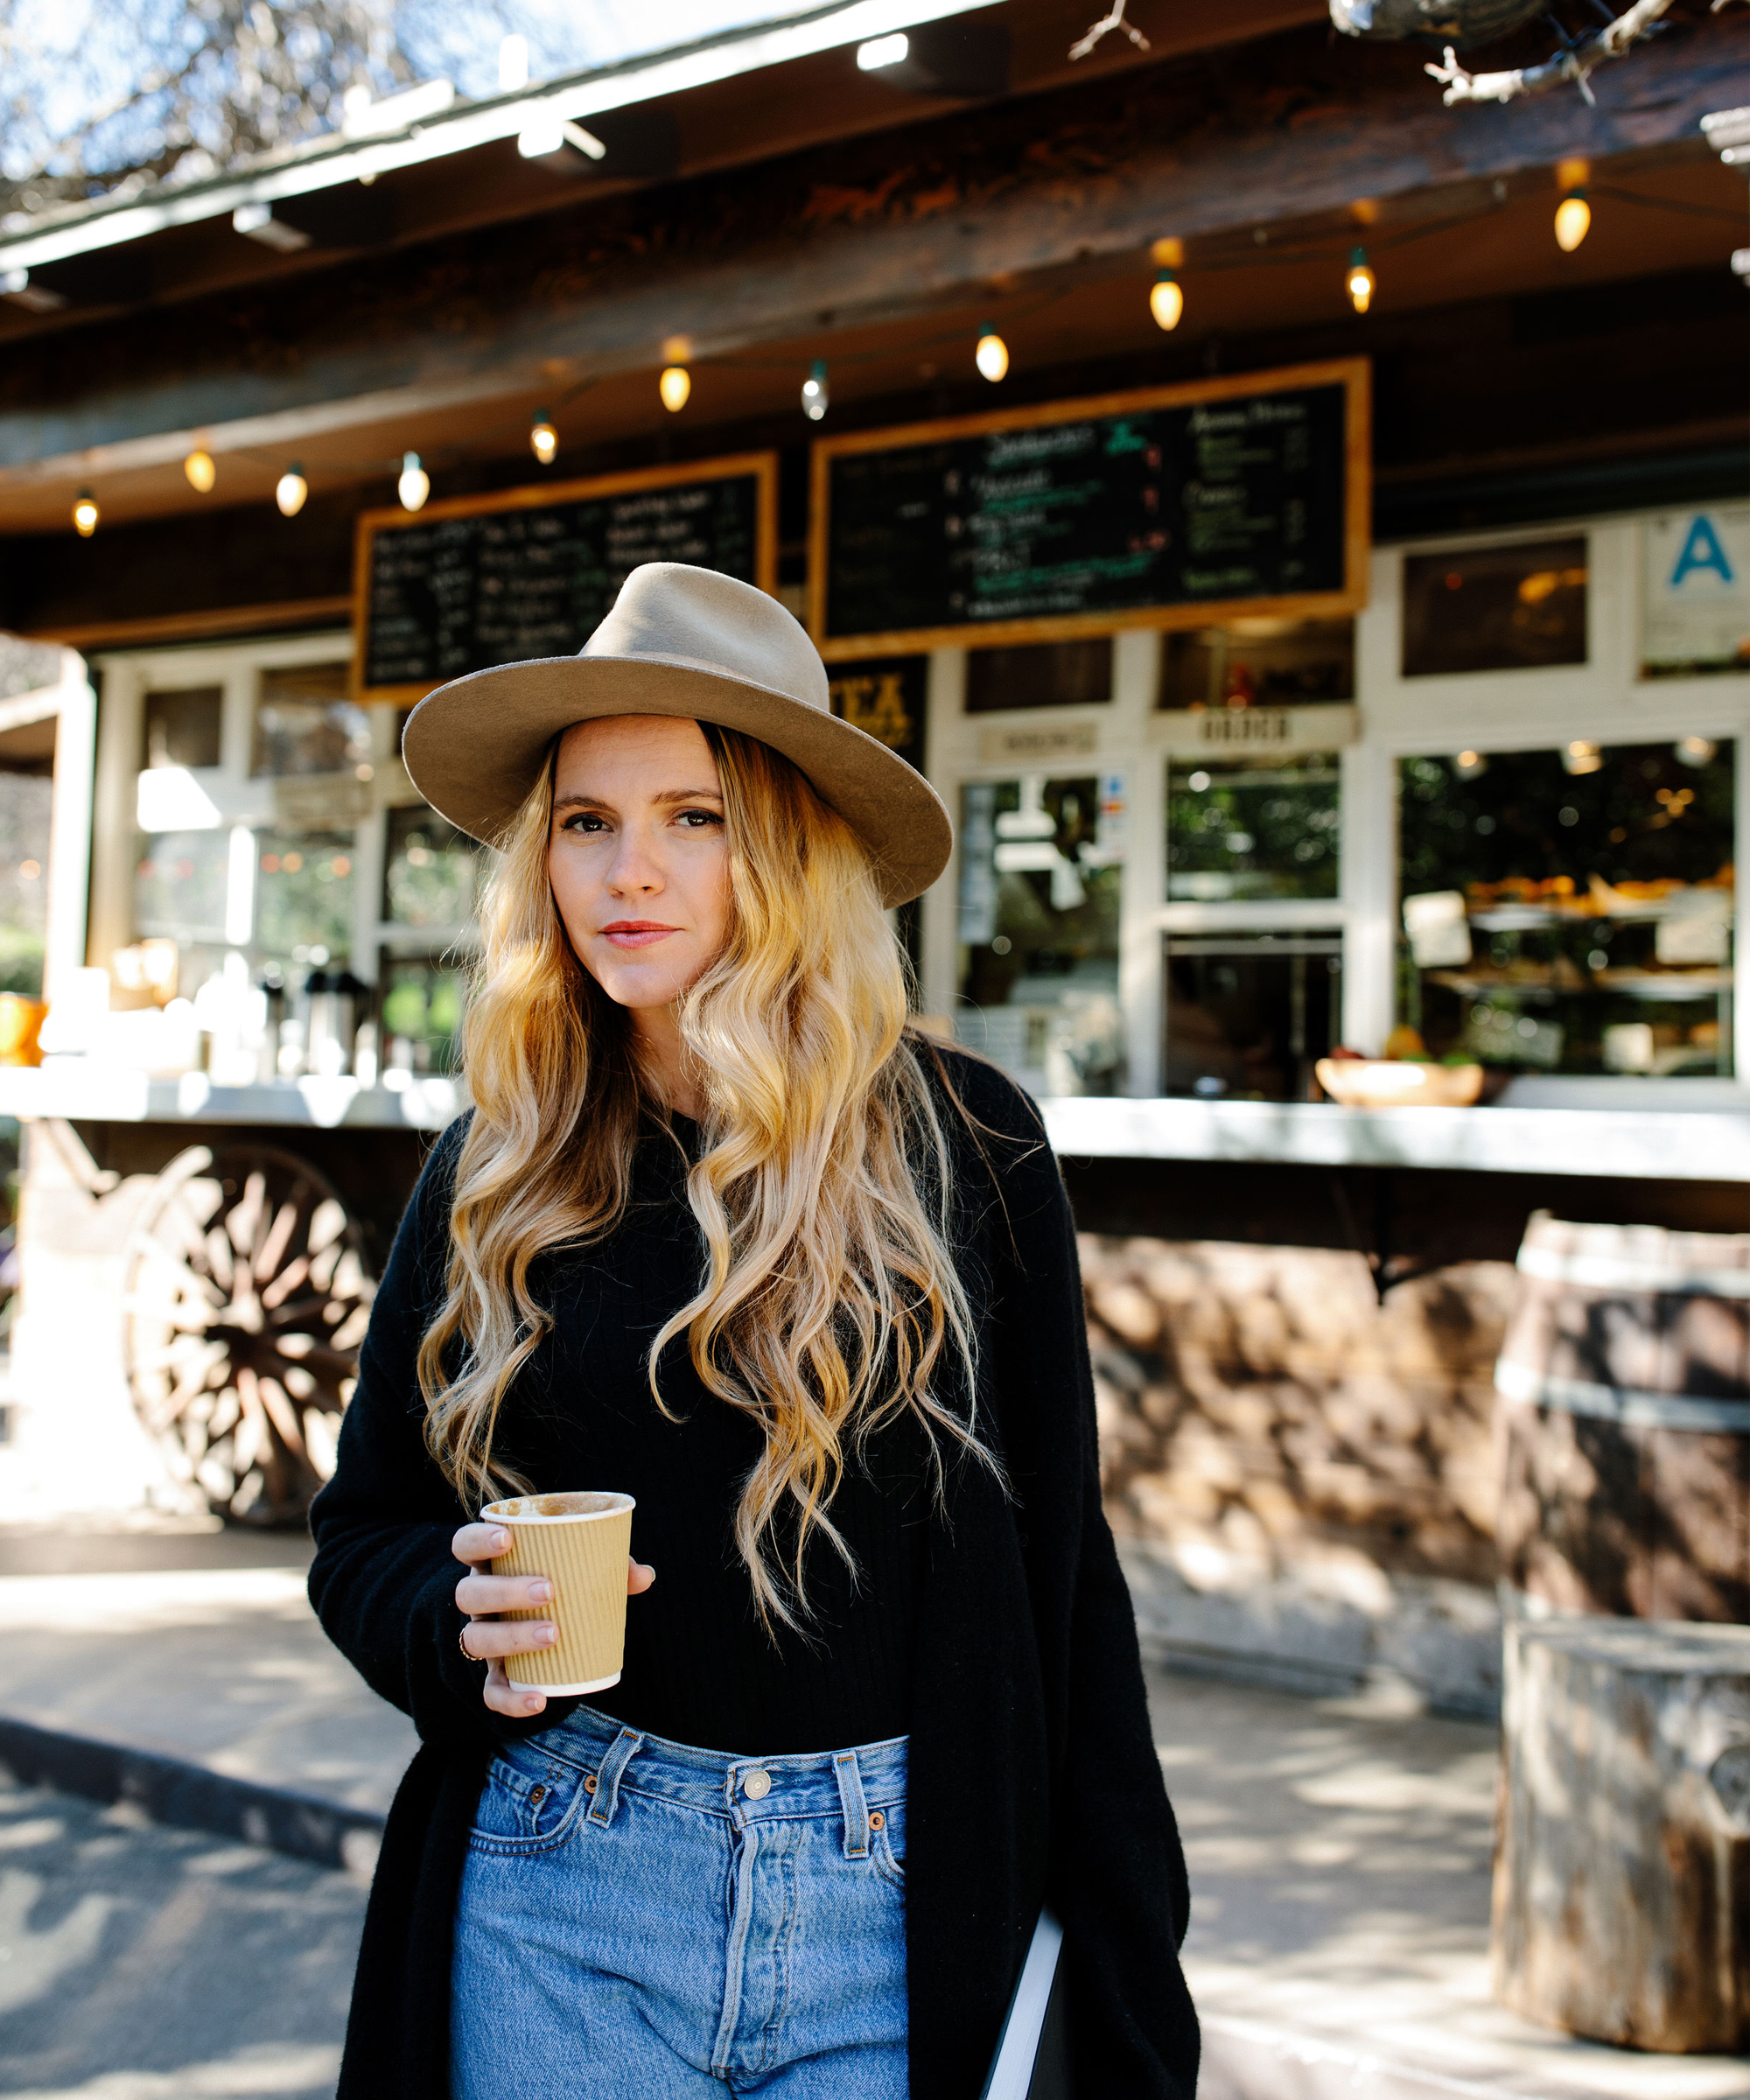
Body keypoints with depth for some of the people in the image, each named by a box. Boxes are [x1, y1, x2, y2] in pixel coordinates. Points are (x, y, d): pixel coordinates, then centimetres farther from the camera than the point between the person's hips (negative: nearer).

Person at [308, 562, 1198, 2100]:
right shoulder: (495, 1175, 3)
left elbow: (1059, 1573, -3)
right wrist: (462, 1624, -12)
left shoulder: (961, 1147, -5)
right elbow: (365, 1531, 11)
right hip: (559, 1894, 2)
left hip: (894, 1914, -1)